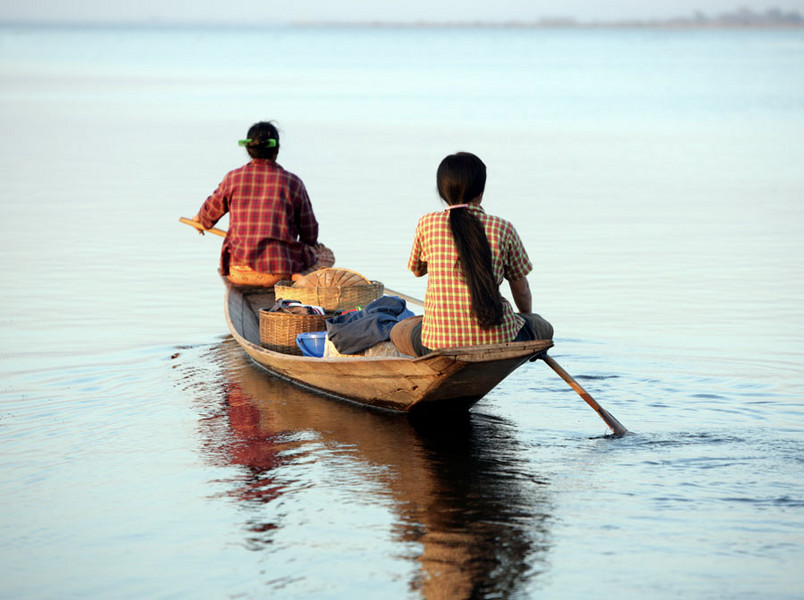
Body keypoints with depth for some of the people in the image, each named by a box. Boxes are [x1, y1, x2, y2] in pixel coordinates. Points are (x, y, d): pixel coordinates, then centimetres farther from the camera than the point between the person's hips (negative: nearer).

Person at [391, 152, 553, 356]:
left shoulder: (427, 224, -1)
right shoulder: (503, 229, -2)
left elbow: (417, 270, 19)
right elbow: (521, 291, 9)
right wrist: (526, 317, 30)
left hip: (439, 345, 1)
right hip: (499, 341, 0)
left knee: (399, 331, 33)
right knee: (543, 328, 31)